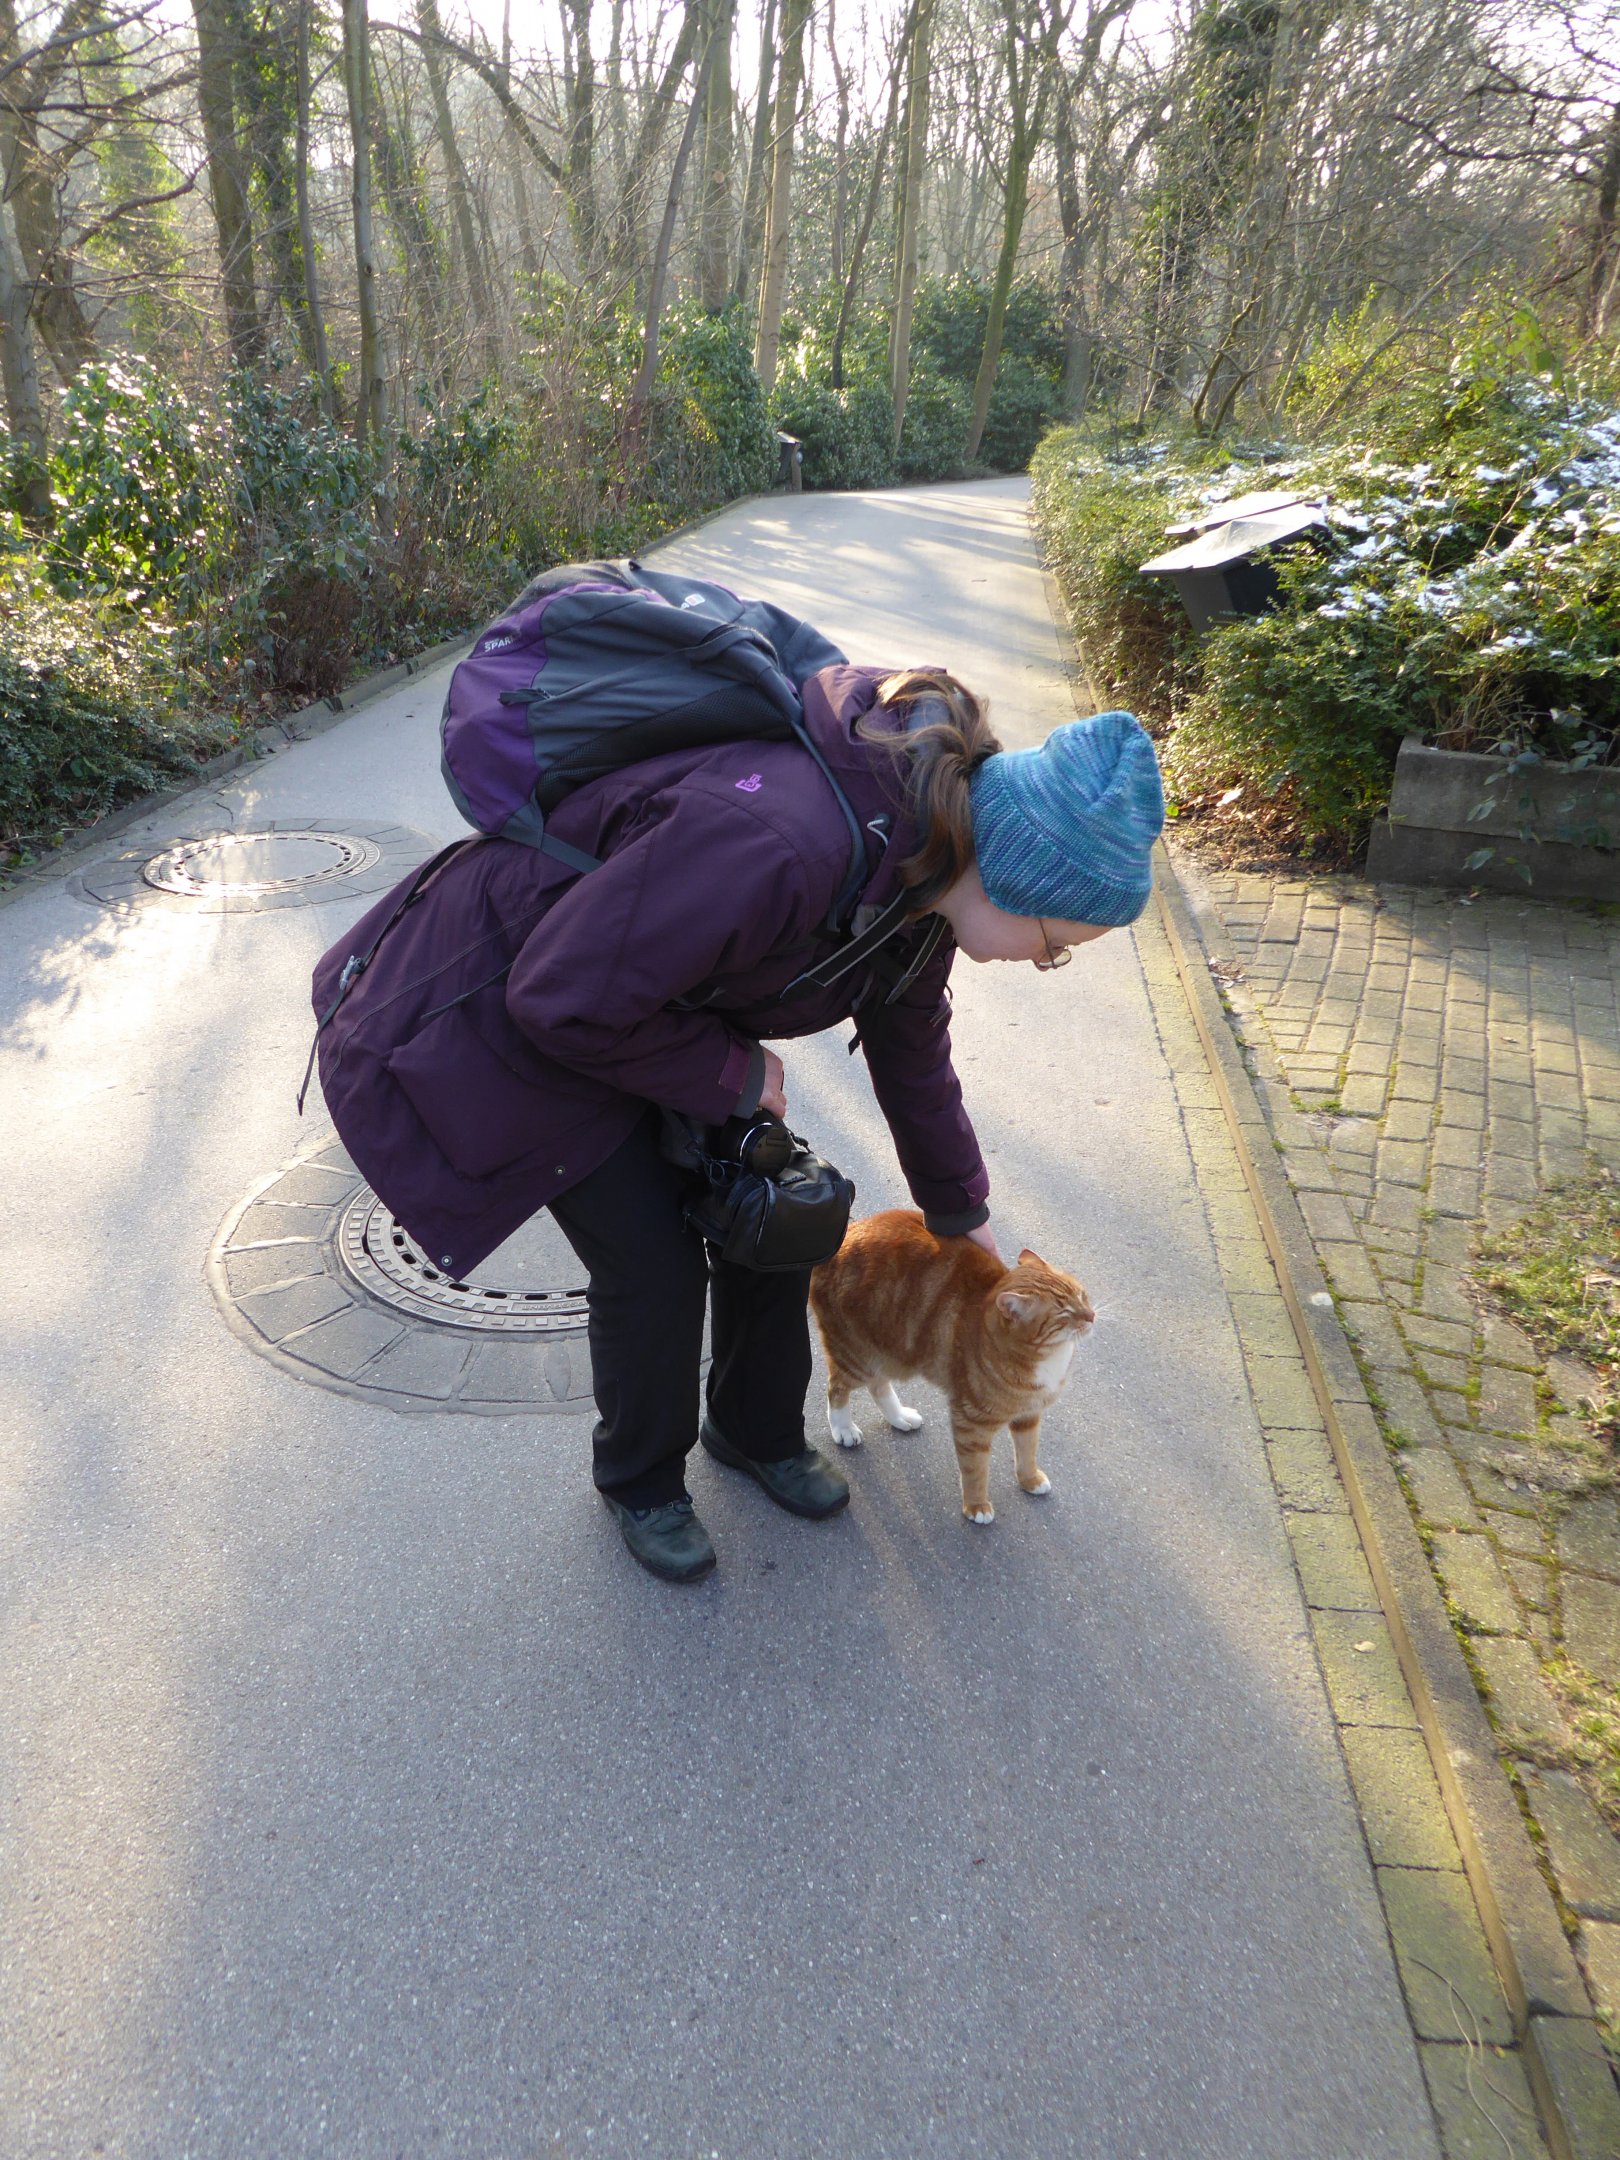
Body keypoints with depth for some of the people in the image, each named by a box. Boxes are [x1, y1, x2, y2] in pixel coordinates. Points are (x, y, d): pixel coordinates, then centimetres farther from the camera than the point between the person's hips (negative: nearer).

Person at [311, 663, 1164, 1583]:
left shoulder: (922, 861, -10)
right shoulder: (775, 845, -42)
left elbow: (912, 1042, 9)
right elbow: (563, 998, -33)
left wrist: (960, 1206, 21)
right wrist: (733, 1074, -19)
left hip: (664, 1003, 8)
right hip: (507, 1009, -7)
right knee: (654, 1264, -5)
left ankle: (760, 1430, 34)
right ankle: (640, 1480, 26)